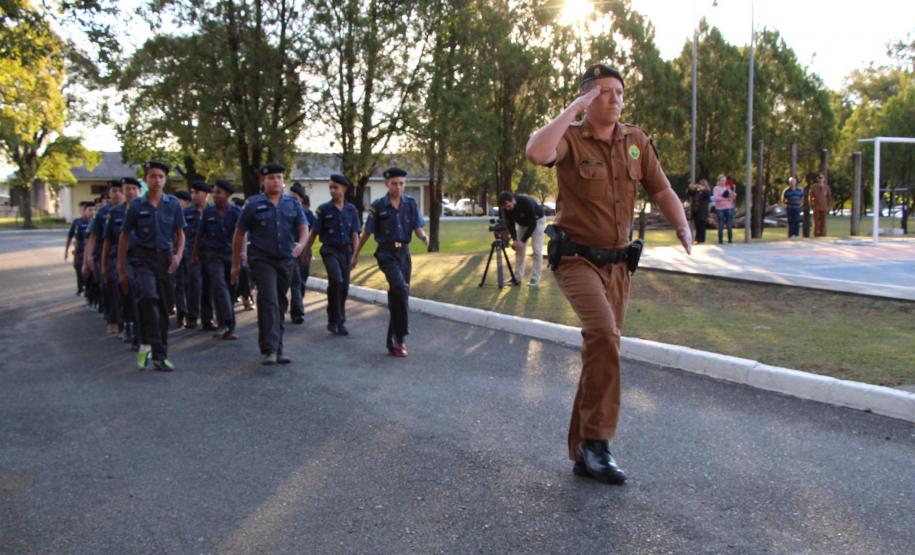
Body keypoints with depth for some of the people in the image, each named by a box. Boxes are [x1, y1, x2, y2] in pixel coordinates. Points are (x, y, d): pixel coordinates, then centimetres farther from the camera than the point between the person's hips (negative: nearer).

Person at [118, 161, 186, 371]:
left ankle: (160, 356, 15)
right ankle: (147, 344, -16)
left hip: (165, 258, 2)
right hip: (143, 257, -2)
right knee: (147, 295, -29)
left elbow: (180, 234, 11)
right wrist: (121, 269, 5)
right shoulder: (136, 205, 0)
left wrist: (178, 255, -8)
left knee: (164, 307, 5)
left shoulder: (173, 204, 4)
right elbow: (124, 237, 6)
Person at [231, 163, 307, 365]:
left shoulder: (293, 204, 9)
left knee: (280, 305, 10)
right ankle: (269, 350, -20)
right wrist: (236, 264, 4)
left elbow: (303, 228, 4)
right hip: (262, 259, -4)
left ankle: (277, 350, 20)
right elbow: (239, 234, 4)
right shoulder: (253, 205, 0)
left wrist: (301, 244, -19)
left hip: (286, 260, 4)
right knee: (269, 302, -17)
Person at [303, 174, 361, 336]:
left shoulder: (351, 210, 5)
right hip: (330, 250, -3)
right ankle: (334, 321, -15)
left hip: (346, 251, 3)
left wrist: (355, 255, -6)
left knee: (344, 286, 6)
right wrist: (306, 251, 7)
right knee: (336, 280, -24)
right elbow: (314, 233, 3)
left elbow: (355, 235, 4)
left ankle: (340, 321, 23)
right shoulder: (324, 209, -2)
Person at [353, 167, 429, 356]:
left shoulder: (411, 203, 4)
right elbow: (366, 232, 5)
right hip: (386, 253, -4)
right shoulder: (378, 206, -3)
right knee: (401, 288, -25)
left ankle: (392, 343, 17)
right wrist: (355, 254, 11)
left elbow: (417, 228, 3)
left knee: (397, 297, 7)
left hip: (404, 252, 4)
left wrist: (423, 237, -20)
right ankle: (400, 336, -16)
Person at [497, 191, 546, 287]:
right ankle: (518, 276, 10)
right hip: (522, 222, 5)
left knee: (536, 250, -11)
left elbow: (532, 224, -34)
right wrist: (514, 240, -27)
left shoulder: (526, 202, -40)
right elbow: (510, 224, -14)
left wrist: (523, 241, -33)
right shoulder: (506, 208, -24)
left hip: (537, 220, -5)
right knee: (519, 249, 2)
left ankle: (535, 278, -5)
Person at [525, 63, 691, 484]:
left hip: (617, 264, 6)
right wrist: (574, 108, -21)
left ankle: (584, 453, 20)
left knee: (602, 350, 9)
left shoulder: (637, 141, 8)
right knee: (603, 334, -29)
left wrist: (682, 226, -10)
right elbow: (536, 153, -31)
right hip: (577, 259, -6)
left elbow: (662, 191, 9)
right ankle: (596, 440, -17)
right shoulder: (570, 138, -8)